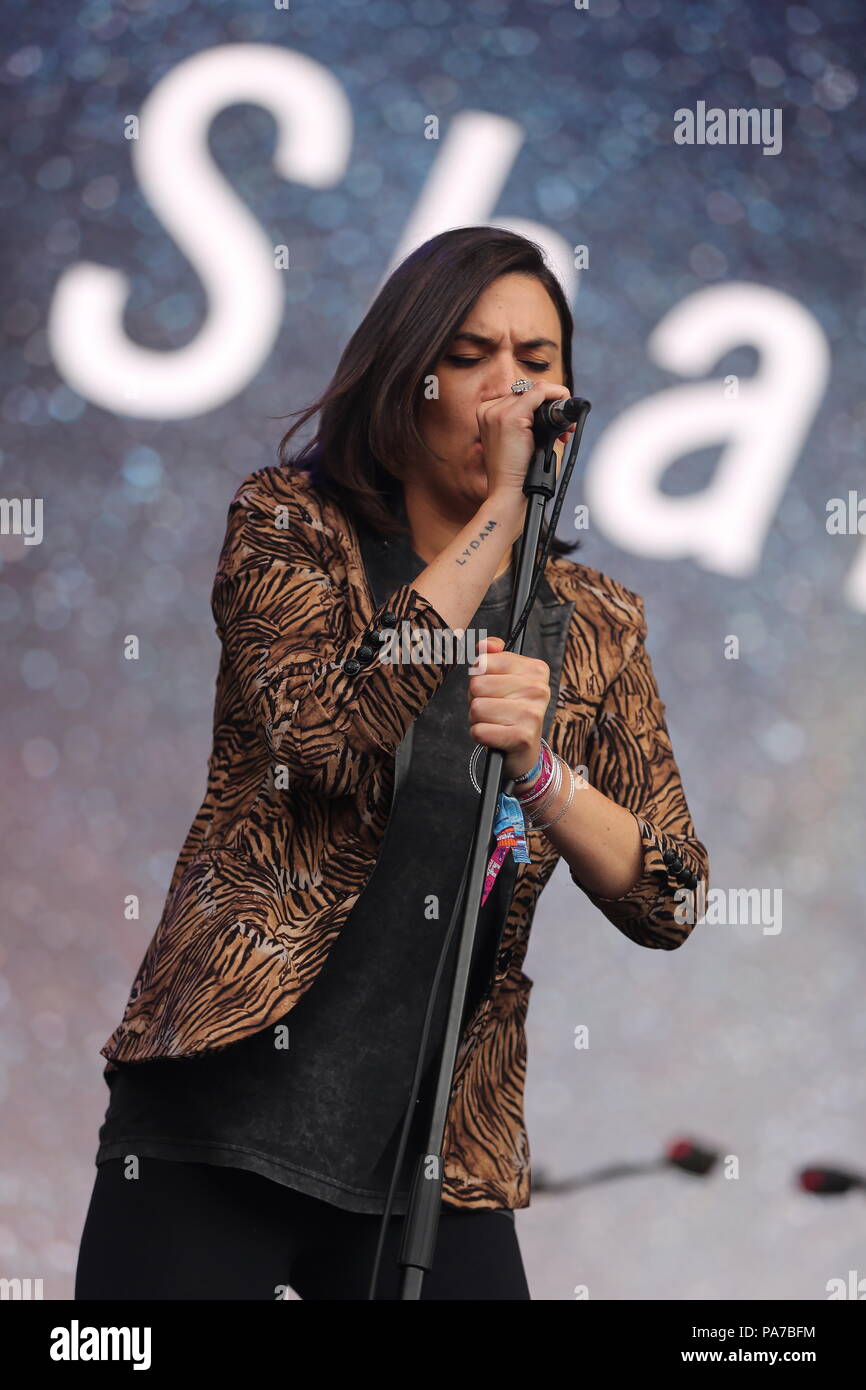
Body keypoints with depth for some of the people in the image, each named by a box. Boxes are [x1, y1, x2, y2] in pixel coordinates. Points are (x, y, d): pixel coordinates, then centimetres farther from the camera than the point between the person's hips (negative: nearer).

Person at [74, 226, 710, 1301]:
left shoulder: (592, 626, 10)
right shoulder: (288, 526, 1)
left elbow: (669, 902, 3)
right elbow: (326, 732, -18)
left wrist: (540, 768, -15)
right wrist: (501, 514, -15)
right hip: (225, 1114, -2)